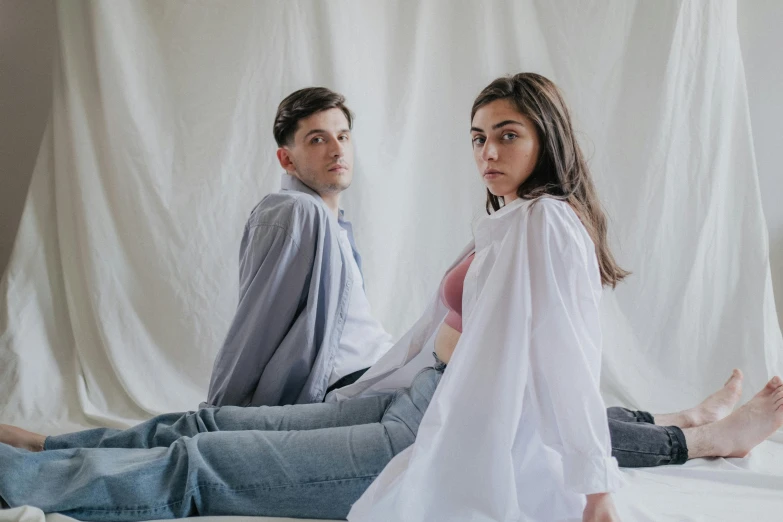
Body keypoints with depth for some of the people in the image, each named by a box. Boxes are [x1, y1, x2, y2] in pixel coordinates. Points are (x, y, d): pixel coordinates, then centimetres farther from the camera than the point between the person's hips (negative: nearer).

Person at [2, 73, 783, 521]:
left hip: (448, 442, -9)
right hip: (413, 403, 9)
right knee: (211, 423, 5)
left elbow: (569, 349, -20)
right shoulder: (500, 226, 17)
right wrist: (361, 387, 25)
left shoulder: (548, 220, -11)